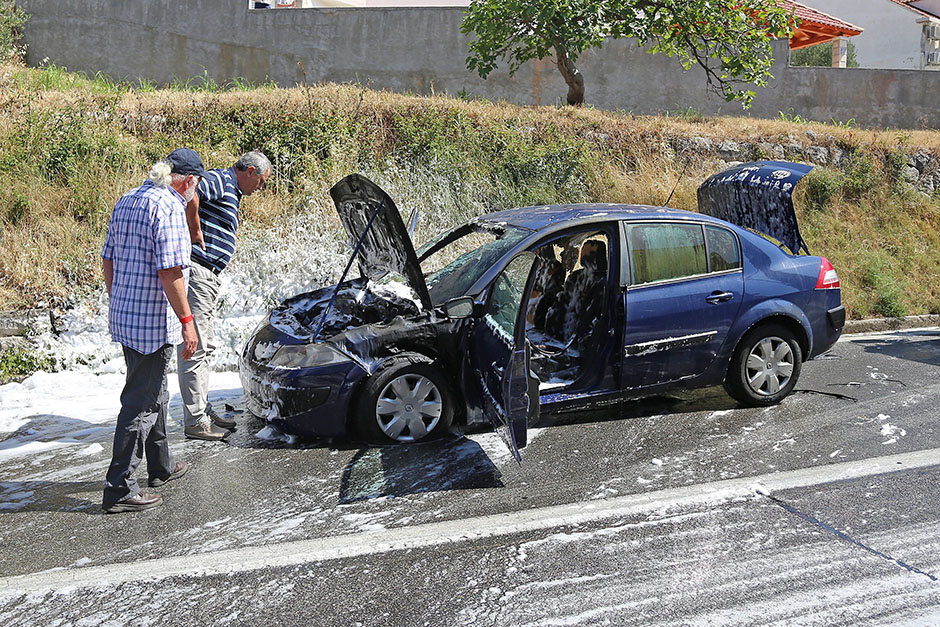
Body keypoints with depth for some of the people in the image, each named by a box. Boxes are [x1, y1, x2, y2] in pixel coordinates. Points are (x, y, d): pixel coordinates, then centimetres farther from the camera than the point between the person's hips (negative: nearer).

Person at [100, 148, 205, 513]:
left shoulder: (126, 202, 12)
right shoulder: (169, 206, -16)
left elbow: (108, 261, 17)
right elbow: (169, 271, -22)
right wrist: (186, 321, -19)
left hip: (123, 317, 10)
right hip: (153, 322, -10)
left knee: (154, 394, 22)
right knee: (141, 403, -3)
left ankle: (161, 466, 36)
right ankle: (119, 489, 0)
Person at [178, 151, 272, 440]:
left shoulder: (231, 192, 22)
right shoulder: (219, 180, -10)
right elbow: (190, 192, -30)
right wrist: (195, 232, -22)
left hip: (209, 276, 11)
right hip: (197, 270, -11)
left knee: (204, 348, 17)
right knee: (195, 348, -7)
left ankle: (203, 409, 27)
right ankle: (195, 421, -3)